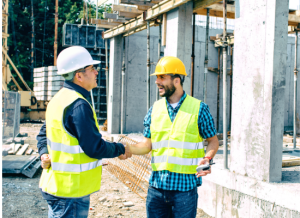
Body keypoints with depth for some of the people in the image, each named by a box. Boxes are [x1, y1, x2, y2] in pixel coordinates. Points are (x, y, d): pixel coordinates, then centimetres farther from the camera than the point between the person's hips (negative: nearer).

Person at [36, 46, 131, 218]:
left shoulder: (59, 99, 10)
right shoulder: (78, 105, -22)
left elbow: (44, 134, 17)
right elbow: (94, 148, -22)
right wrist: (121, 149, -6)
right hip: (70, 191, -10)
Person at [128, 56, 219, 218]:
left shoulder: (198, 108, -3)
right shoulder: (155, 109, 7)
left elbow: (213, 140, 4)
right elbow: (148, 144, 8)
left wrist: (207, 158, -15)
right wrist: (128, 149, -11)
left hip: (185, 186, -3)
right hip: (157, 185, 3)